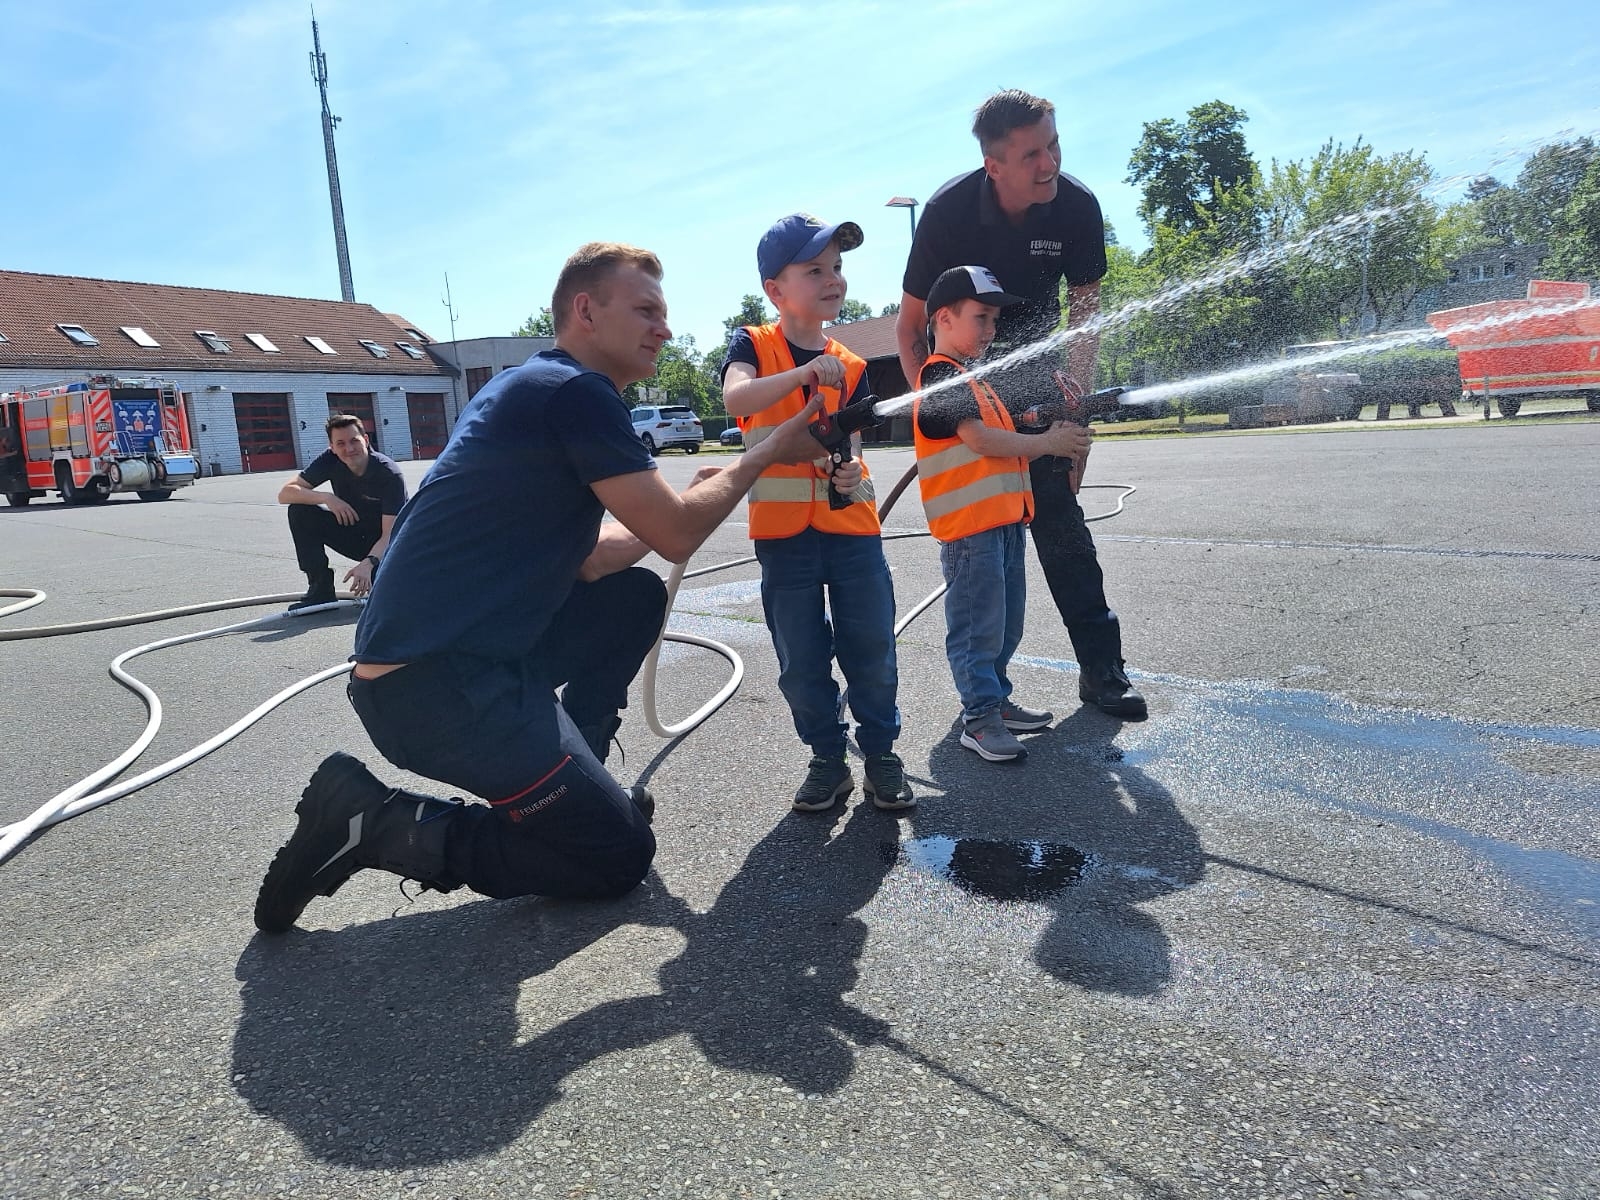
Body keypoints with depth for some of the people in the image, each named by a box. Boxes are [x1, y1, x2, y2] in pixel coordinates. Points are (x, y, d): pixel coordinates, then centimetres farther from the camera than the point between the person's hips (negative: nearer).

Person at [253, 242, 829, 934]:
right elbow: (676, 538, -9)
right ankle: (376, 824, -2)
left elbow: (587, 562, 18)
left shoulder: (534, 389, 17)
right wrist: (763, 457, 4)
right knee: (620, 856, -1)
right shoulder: (576, 391, -12)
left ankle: (571, 782, 19)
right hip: (436, 686, -10)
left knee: (637, 595, 18)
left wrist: (693, 498, 15)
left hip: (464, 653, 10)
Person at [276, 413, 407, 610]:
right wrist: (327, 498, -30)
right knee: (300, 512, -18)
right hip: (353, 532, 5)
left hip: (382, 542, -5)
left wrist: (368, 563, -47)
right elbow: (285, 493, -14)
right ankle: (321, 591, -12)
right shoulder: (330, 460, -12)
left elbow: (390, 533, -30)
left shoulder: (389, 474, -25)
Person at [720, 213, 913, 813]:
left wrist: (849, 473, -20)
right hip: (784, 532, -2)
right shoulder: (752, 345, -2)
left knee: (872, 651, 5)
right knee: (802, 662, 6)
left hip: (851, 525, 2)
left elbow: (848, 443, 2)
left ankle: (881, 754, 22)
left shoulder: (849, 366, 7)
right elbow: (735, 396, -23)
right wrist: (802, 374, -35)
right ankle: (827, 759, 23)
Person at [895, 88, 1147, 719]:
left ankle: (1101, 667, -1)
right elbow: (911, 326, -15)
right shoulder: (949, 211, -23)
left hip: (1031, 370, 2)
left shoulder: (1076, 206, -15)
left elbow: (1085, 309, -4)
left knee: (1058, 514, -5)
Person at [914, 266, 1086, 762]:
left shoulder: (971, 378, 22)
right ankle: (980, 718, 1)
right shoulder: (942, 376, -10)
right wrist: (1045, 443, -9)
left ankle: (996, 700, 26)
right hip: (969, 522, -10)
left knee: (1006, 623, 15)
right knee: (978, 624, -5)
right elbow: (978, 439, -18)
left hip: (1004, 516, 10)